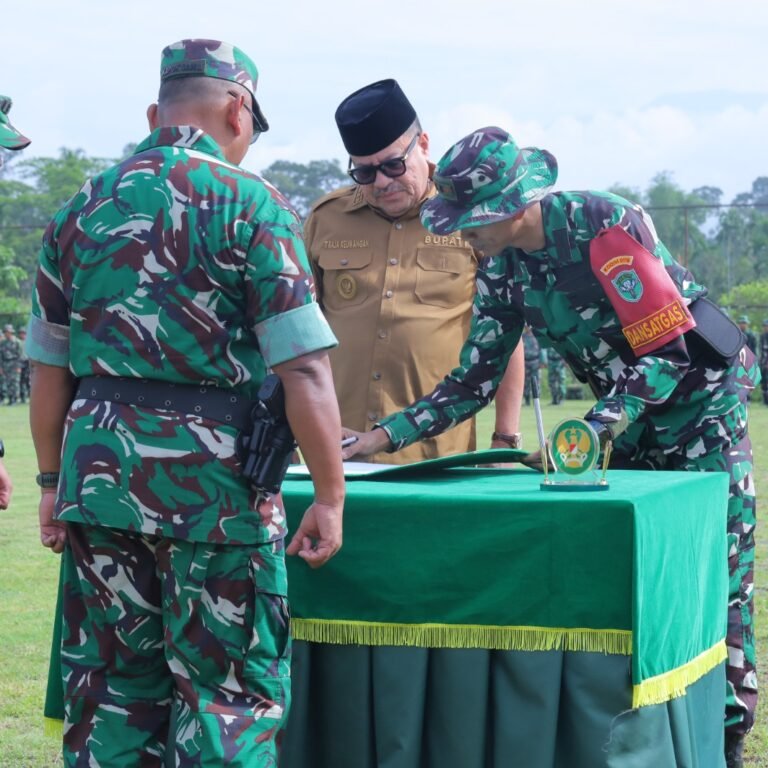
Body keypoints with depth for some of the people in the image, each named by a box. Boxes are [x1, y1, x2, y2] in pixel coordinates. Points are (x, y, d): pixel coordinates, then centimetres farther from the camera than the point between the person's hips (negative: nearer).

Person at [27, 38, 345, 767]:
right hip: (211, 482, -5)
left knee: (110, 682, 14)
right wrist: (330, 497, -7)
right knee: (230, 692, 4)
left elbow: (48, 368, 12)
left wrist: (52, 480, 21)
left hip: (96, 466, 5)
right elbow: (304, 370, -13)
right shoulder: (249, 202, -7)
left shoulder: (83, 207, 9)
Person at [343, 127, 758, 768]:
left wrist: (591, 432, -33)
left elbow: (669, 349, -25)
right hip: (631, 419, 7)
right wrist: (384, 436, -9)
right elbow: (476, 380, 1)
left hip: (700, 398, -7)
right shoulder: (503, 270, -3)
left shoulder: (609, 223, -25)